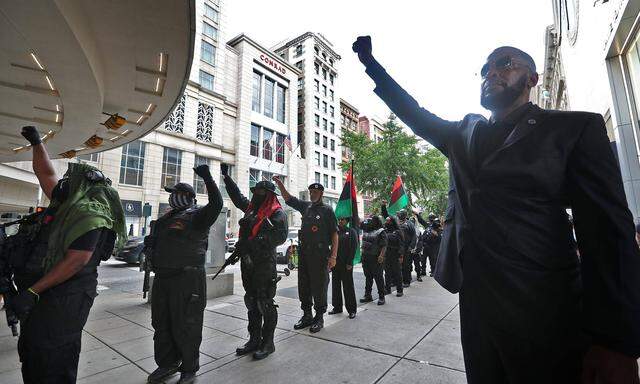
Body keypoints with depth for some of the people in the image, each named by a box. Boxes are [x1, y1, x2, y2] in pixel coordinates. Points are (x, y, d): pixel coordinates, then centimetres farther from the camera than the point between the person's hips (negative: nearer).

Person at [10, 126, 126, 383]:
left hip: (64, 298, -10)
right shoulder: (67, 203, 12)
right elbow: (46, 174, 26)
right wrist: (36, 142, 28)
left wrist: (32, 292, -22)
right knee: (30, 353, 22)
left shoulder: (89, 213, -19)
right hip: (45, 294, 10)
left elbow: (76, 261, -25)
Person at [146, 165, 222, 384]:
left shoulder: (196, 216, -9)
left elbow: (216, 204, -28)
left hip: (187, 279, -9)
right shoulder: (167, 218, 17)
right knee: (161, 324, 20)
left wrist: (207, 178, -33)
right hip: (162, 277, 9)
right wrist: (150, 241, 12)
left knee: (185, 327, 3)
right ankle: (167, 363, 40)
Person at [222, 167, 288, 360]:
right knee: (252, 302, 16)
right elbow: (237, 196, 31)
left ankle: (268, 343, 16)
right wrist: (226, 176, 34)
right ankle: (254, 340, 29)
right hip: (247, 261, 8)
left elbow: (280, 235, -20)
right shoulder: (251, 207, 15)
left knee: (265, 303, 0)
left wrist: (253, 243, -23)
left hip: (265, 263, -8)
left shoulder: (277, 212, -7)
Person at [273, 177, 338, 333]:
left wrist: (333, 256, -13)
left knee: (319, 286, 3)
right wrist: (279, 183, 2)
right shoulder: (306, 206, 11)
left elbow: (335, 234, -7)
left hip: (320, 253, -5)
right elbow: (288, 198, 16)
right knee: (303, 286, 12)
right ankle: (306, 315, 27)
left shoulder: (327, 210, -3)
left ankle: (319, 317, 18)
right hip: (303, 252, 6)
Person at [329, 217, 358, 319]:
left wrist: (349, 263, -14)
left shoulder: (351, 232, -2)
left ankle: (351, 310, 12)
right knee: (335, 285, 11)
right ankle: (337, 307, 24)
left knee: (348, 286, 1)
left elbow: (354, 248, -8)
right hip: (335, 263, 5)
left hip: (346, 264, -5)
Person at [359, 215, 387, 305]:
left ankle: (381, 297, 13)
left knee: (378, 278, 2)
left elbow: (384, 246, -16)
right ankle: (367, 295, 24)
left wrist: (381, 255, -26)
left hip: (376, 259, -7)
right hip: (365, 257, 7)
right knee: (368, 277, 14)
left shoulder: (381, 232, -9)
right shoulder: (365, 229, 10)